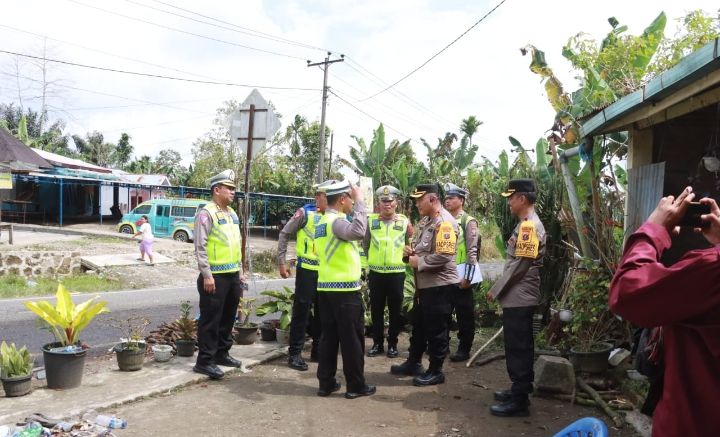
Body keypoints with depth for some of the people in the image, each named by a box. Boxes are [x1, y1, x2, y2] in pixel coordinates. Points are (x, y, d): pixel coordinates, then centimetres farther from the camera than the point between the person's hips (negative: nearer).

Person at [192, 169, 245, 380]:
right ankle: (204, 361, 8)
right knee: (210, 319, -1)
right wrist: (207, 275, -19)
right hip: (215, 276, -8)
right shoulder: (206, 213, -11)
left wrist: (240, 272, 18)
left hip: (233, 275, 8)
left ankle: (221, 353, 29)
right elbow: (200, 247, -15)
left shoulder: (232, 213, 15)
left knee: (228, 317, 15)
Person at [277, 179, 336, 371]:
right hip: (307, 269, -5)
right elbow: (284, 234, -3)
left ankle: (318, 350, 26)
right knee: (302, 310, -1)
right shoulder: (305, 213, -7)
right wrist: (281, 262, -5)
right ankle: (295, 353, 10)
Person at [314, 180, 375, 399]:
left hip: (325, 287, 9)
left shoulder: (323, 221, 14)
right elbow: (357, 232, -35)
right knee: (352, 338, 1)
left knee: (329, 336, 12)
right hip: (345, 288, -9)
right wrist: (360, 201, -27)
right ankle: (356, 385, 10)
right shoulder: (336, 221, -16)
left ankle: (326, 383, 16)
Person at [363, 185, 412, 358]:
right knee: (376, 310, 9)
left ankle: (393, 344, 20)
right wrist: (369, 261, 6)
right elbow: (364, 245, 7)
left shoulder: (404, 221, 0)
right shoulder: (370, 220, 1)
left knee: (395, 310, 8)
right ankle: (377, 343, 21)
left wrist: (404, 258, 1)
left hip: (397, 273, -1)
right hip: (375, 273, 1)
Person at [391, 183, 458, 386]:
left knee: (436, 329, 2)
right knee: (418, 325, 20)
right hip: (423, 283, 10)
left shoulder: (444, 222, -19)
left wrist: (418, 262, -17)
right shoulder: (425, 220, 12)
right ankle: (413, 363, 34)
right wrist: (409, 251, 2)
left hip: (439, 284, -10)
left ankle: (435, 371, 16)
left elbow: (443, 256, -28)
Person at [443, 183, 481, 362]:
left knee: (464, 314, 3)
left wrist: (467, 277, -19)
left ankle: (464, 349, 12)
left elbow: (472, 251, -15)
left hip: (461, 274, -7)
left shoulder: (469, 221, -9)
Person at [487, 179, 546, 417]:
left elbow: (519, 265, -21)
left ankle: (519, 401, 5)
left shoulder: (529, 226, -17)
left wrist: (496, 289, -12)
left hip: (518, 298, -10)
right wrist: (501, 288, 17)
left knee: (517, 348, -3)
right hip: (519, 296, 10)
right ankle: (520, 390, 28)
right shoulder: (526, 224, 14)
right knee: (520, 346, 17)